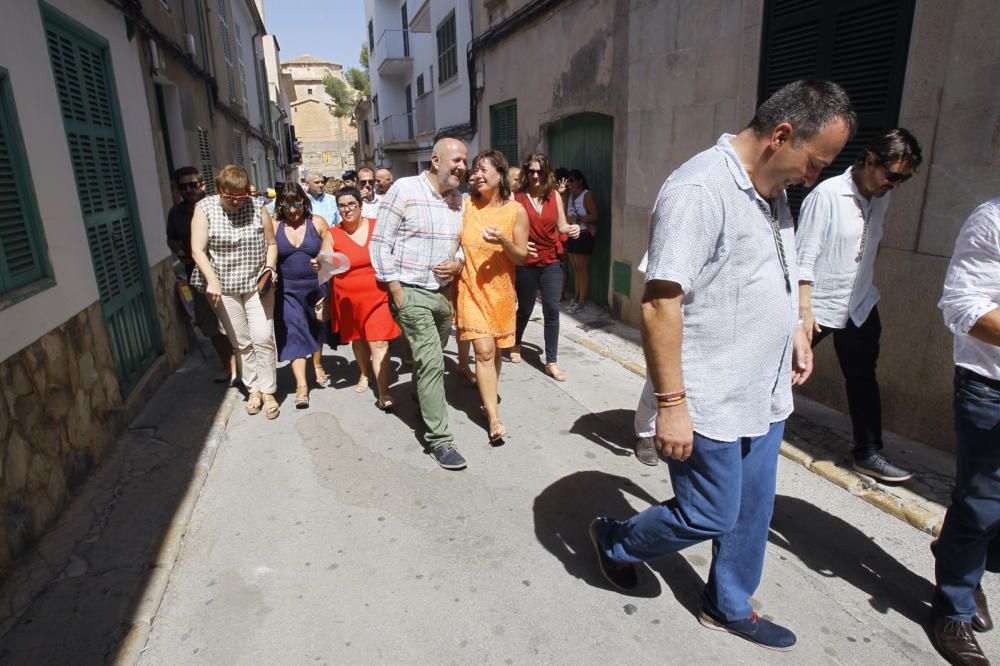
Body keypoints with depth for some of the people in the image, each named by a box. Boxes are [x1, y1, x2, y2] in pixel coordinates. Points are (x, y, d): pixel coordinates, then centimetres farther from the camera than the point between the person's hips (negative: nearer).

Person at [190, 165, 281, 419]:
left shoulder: (257, 208, -3)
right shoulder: (205, 209, -6)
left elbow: (271, 243, 6)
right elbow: (198, 250, -11)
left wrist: (270, 267, -10)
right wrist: (212, 280, -23)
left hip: (257, 284, 0)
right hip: (223, 286, 0)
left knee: (263, 337, -6)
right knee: (241, 342, 8)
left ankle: (268, 391, 8)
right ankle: (253, 388, 23)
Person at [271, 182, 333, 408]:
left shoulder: (317, 223, -1)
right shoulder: (274, 226, 0)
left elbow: (329, 252, -6)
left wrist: (322, 262, -26)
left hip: (316, 286, 1)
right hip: (288, 290, -1)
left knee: (316, 328, 16)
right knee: (293, 332, -7)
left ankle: (317, 366, 40)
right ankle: (301, 385, -7)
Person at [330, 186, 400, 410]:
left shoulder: (377, 227, -1)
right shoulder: (332, 235, -1)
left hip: (377, 295, -1)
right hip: (349, 298, 2)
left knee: (379, 343, -9)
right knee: (358, 338, 18)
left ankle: (384, 393, -7)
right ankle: (364, 374, 43)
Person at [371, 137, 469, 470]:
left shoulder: (459, 199, 8)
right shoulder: (403, 189, -9)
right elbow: (380, 241, -8)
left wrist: (457, 263, -4)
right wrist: (395, 288, -12)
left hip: (444, 291, 6)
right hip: (411, 292, -6)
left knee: (431, 361, 18)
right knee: (431, 363, -10)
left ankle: (422, 399, 43)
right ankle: (439, 438, -1)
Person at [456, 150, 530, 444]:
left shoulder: (516, 211, -4)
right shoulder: (464, 204, -2)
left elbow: (521, 257, -4)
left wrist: (503, 240, -22)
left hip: (500, 289, 1)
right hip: (470, 287, -1)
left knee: (494, 350, 14)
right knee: (484, 351, -8)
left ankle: (489, 397, 38)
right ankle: (494, 418, -2)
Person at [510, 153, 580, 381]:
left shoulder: (555, 195, 3)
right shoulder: (517, 196, -7)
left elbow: (561, 226, 10)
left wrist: (571, 229, -11)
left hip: (551, 261, 2)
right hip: (525, 262, -2)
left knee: (552, 311, -2)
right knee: (525, 309, 14)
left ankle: (551, 362, 8)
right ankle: (515, 345, 44)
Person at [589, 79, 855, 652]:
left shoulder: (772, 190, 10)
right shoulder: (700, 190, -21)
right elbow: (660, 303, -26)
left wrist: (793, 324, 14)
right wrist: (671, 404, -25)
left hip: (765, 396, 9)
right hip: (710, 406, -9)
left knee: (751, 513, 19)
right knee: (709, 517, 7)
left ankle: (730, 606, 42)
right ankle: (616, 542, 33)